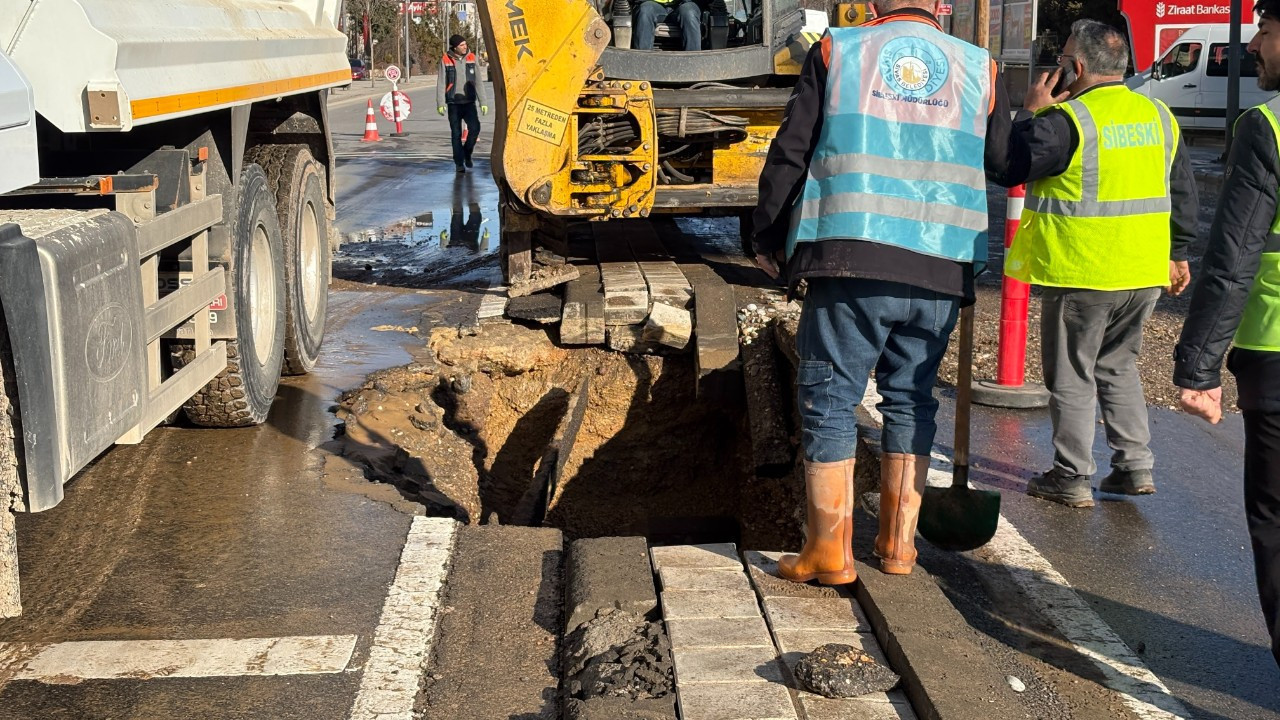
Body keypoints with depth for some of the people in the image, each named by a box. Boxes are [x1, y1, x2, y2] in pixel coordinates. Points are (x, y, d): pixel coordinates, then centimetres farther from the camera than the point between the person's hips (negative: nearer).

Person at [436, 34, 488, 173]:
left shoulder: (471, 58, 3)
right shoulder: (446, 60, -3)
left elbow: (478, 82, 5)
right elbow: (441, 83, -2)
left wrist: (483, 102, 1)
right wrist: (440, 103, -10)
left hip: (469, 102, 1)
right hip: (453, 104, -1)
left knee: (475, 128, -15)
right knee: (456, 134, 1)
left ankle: (467, 152, 10)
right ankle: (459, 163, 11)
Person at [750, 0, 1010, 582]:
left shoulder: (836, 51, 3)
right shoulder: (980, 70, 8)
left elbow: (790, 153, 2)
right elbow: (1005, 164, 15)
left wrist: (767, 236, 12)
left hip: (850, 261, -2)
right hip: (940, 273, 3)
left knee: (829, 398, 5)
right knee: (911, 399, 15)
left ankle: (829, 552, 6)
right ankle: (898, 544, 20)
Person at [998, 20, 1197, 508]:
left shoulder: (1067, 120, -15)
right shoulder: (1159, 116, 8)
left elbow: (1009, 168, -10)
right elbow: (1182, 193, 14)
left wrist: (1033, 113, -2)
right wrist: (1177, 254, 22)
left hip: (1081, 273, -7)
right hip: (1144, 272, 7)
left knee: (1071, 376, 4)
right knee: (1118, 367, 21)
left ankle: (1071, 478, 9)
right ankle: (1135, 467, 20)